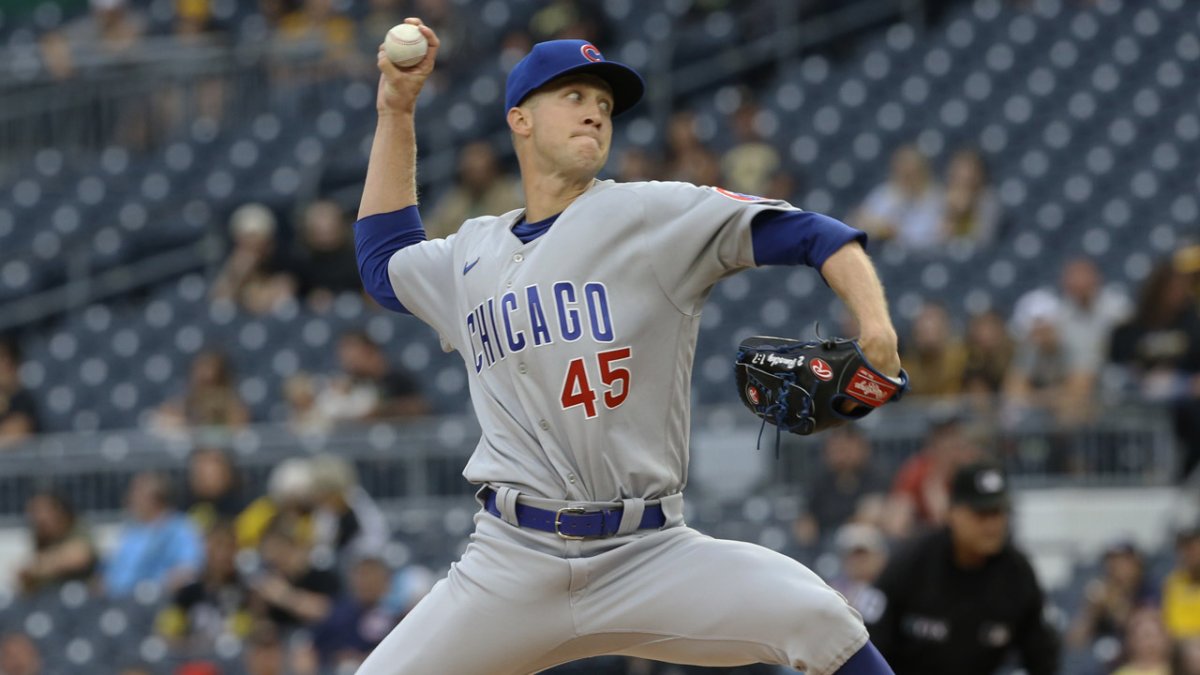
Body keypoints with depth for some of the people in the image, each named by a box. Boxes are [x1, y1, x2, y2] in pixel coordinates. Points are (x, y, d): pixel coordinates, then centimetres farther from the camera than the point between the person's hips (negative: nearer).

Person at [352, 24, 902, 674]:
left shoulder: (650, 215, 2)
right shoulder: (473, 253, 17)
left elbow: (807, 233, -4)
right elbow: (384, 261, 37)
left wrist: (874, 326, -23)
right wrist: (396, 110, 30)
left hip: (650, 554, -3)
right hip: (511, 567, 3)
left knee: (816, 619, -26)